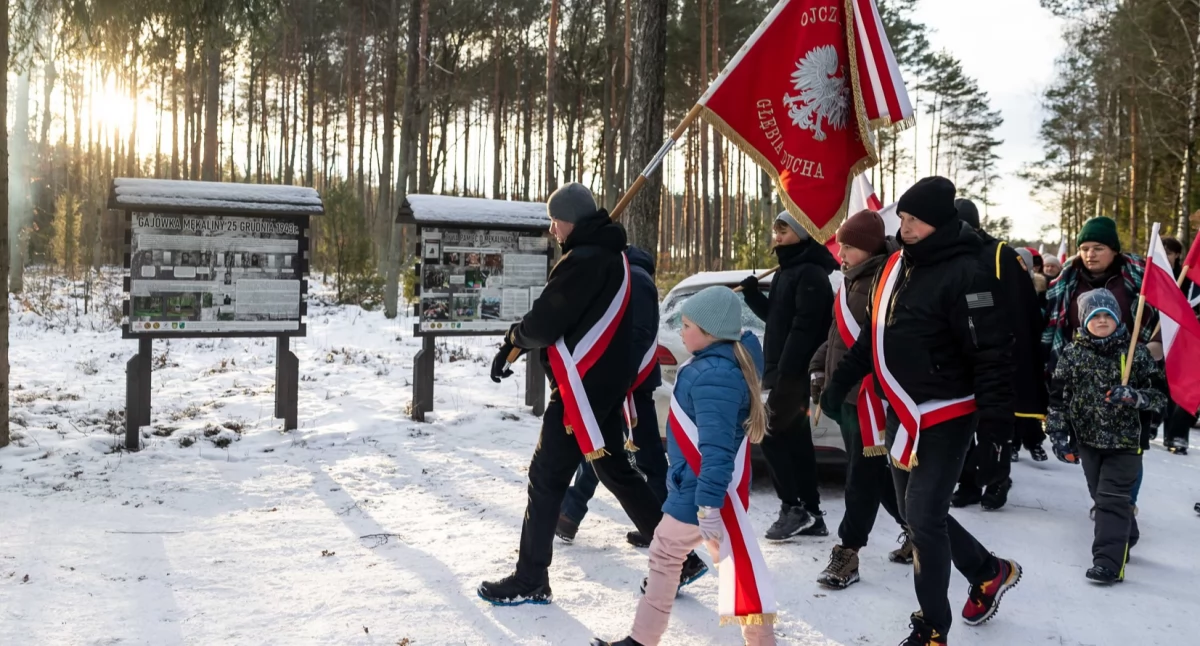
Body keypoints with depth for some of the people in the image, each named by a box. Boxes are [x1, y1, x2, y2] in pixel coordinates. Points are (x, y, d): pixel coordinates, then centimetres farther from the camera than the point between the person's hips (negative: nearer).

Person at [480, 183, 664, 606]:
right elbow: (557, 313, 17)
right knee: (616, 471, 18)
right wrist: (515, 345, 12)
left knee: (547, 477, 0)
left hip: (583, 386, -10)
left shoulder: (583, 261, -19)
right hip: (606, 382, 10)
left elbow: (543, 325, -19)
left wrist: (514, 337, 3)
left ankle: (531, 580, 9)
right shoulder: (610, 255, 13)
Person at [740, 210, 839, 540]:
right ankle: (810, 514, 15)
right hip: (783, 370, 10)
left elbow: (804, 327, -22)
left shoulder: (811, 273, -14)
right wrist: (752, 293, 6)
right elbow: (774, 316, 23)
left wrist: (785, 372, -25)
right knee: (796, 440, 10)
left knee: (772, 435, -8)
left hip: (796, 372, -10)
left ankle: (794, 508, -3)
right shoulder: (788, 271, 17)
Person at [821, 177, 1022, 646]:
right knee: (914, 513, 16)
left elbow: (992, 357, -21)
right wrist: (840, 382, 20)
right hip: (901, 414, 8)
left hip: (946, 418, -8)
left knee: (924, 518, -6)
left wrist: (994, 432, -23)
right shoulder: (896, 266, 7)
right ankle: (989, 572, 38)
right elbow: (876, 333, 19)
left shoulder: (966, 274, -19)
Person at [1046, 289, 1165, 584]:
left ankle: (1109, 561, -7)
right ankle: (1125, 537, 39)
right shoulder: (1072, 354, -2)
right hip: (1088, 439, 3)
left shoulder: (1136, 352, -6)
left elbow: (1160, 395, -4)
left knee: (1113, 499, -8)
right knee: (1100, 496, 16)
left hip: (1124, 439, -3)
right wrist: (1059, 434, -2)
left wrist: (1132, 396, -23)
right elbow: (1058, 396, 2)